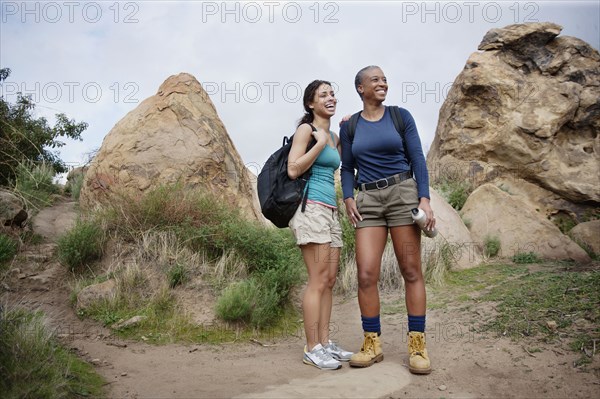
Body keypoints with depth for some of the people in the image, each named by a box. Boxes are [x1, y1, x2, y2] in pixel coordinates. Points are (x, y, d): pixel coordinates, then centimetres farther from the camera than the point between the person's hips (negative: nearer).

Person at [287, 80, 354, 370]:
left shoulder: (334, 136, 20)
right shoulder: (306, 129, -2)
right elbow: (293, 170, -11)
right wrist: (320, 143, -10)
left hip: (330, 211, 8)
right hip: (311, 208, -8)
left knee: (330, 280, 6)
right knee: (318, 280, -10)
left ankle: (325, 342, 13)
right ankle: (312, 349, -4)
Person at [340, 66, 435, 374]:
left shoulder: (401, 116, 6)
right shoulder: (349, 126, 11)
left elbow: (417, 159, 1)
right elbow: (347, 169, 14)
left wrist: (425, 199, -9)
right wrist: (348, 199, -3)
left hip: (402, 192, -1)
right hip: (368, 201, 2)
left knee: (411, 272, -1)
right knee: (366, 274, -7)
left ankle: (417, 345, 7)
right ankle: (372, 344, 7)